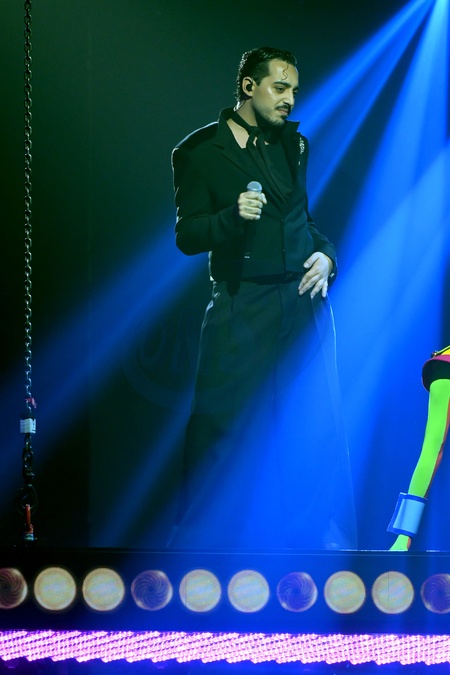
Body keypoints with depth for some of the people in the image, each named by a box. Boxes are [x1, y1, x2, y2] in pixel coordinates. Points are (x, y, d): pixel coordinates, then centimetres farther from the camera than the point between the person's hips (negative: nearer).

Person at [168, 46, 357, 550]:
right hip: (241, 309, -4)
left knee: (315, 425, 5)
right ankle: (201, 540, 6)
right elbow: (187, 236, -4)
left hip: (303, 300, 4)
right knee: (222, 424, -5)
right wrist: (233, 216, -21)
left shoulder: (294, 144, 13)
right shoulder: (198, 152, -2)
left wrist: (325, 255, 4)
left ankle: (321, 533, 15)